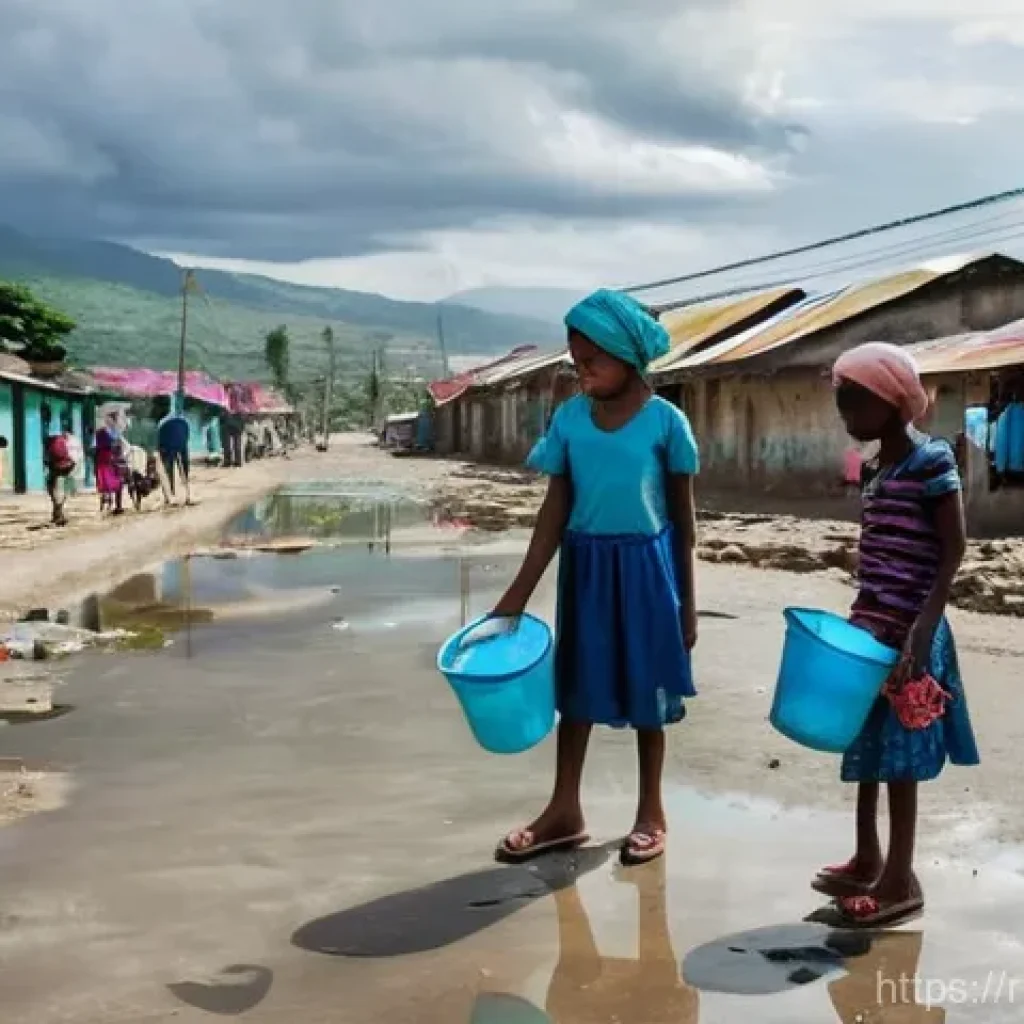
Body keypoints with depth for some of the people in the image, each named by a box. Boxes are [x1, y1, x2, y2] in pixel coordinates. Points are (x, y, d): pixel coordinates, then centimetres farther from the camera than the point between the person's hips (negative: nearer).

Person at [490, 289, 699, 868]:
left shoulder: (665, 420, -9)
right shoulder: (569, 418, -1)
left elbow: (684, 516, -3)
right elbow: (556, 510, 2)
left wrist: (688, 599, -3)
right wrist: (520, 592, -1)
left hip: (646, 566, -3)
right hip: (586, 566, 3)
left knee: (646, 689, 9)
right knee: (576, 684, 12)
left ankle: (652, 811, 25)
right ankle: (565, 810, 24)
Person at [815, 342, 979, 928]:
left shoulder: (931, 461, -15)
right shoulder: (880, 464, 11)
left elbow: (953, 552, -17)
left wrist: (922, 629, -24)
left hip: (909, 632, -8)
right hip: (873, 627, 8)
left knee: (898, 754, 0)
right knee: (867, 747, 15)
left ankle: (901, 881, 11)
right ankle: (868, 861, 28)